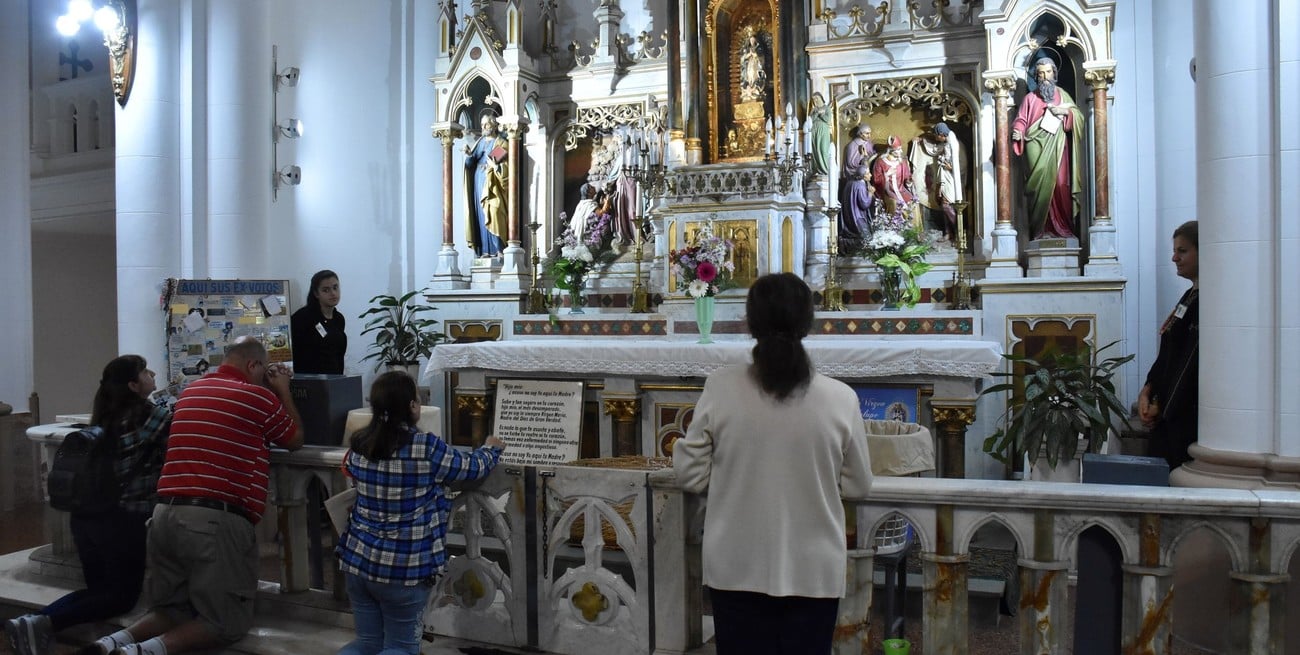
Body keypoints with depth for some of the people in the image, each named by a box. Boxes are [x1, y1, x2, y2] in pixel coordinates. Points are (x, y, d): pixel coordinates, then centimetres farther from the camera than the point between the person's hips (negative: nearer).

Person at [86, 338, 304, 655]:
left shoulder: (191, 390, 18)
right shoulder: (259, 397, -3)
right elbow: (295, 440, 14)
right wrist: (283, 391, 24)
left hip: (165, 514, 7)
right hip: (218, 520, -7)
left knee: (175, 607, 21)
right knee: (228, 622, 5)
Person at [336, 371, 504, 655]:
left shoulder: (358, 445, -1)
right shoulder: (427, 448, -17)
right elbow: (472, 467, 0)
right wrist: (492, 448, 22)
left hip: (358, 560, 5)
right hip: (404, 568, -5)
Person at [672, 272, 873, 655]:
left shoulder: (720, 389, -12)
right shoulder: (839, 398, -12)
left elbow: (691, 476, -4)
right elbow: (858, 486, -1)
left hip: (737, 570, 0)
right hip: (813, 572, 0)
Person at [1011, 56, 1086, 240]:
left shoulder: (1062, 95, 18)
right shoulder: (1030, 98, 13)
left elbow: (1079, 117, 14)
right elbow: (1021, 120, 4)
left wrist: (1066, 112, -6)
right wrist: (1017, 132, -18)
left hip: (1057, 149, 2)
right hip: (1037, 148, -2)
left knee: (1060, 185, -5)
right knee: (1041, 185, -9)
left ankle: (1063, 228, -1)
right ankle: (1041, 230, -7)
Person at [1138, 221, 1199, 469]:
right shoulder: (1189, 297, 15)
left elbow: (1191, 362, -16)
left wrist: (1161, 405, -8)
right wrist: (1147, 392, 3)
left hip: (1188, 415, -9)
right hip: (1166, 413, 9)